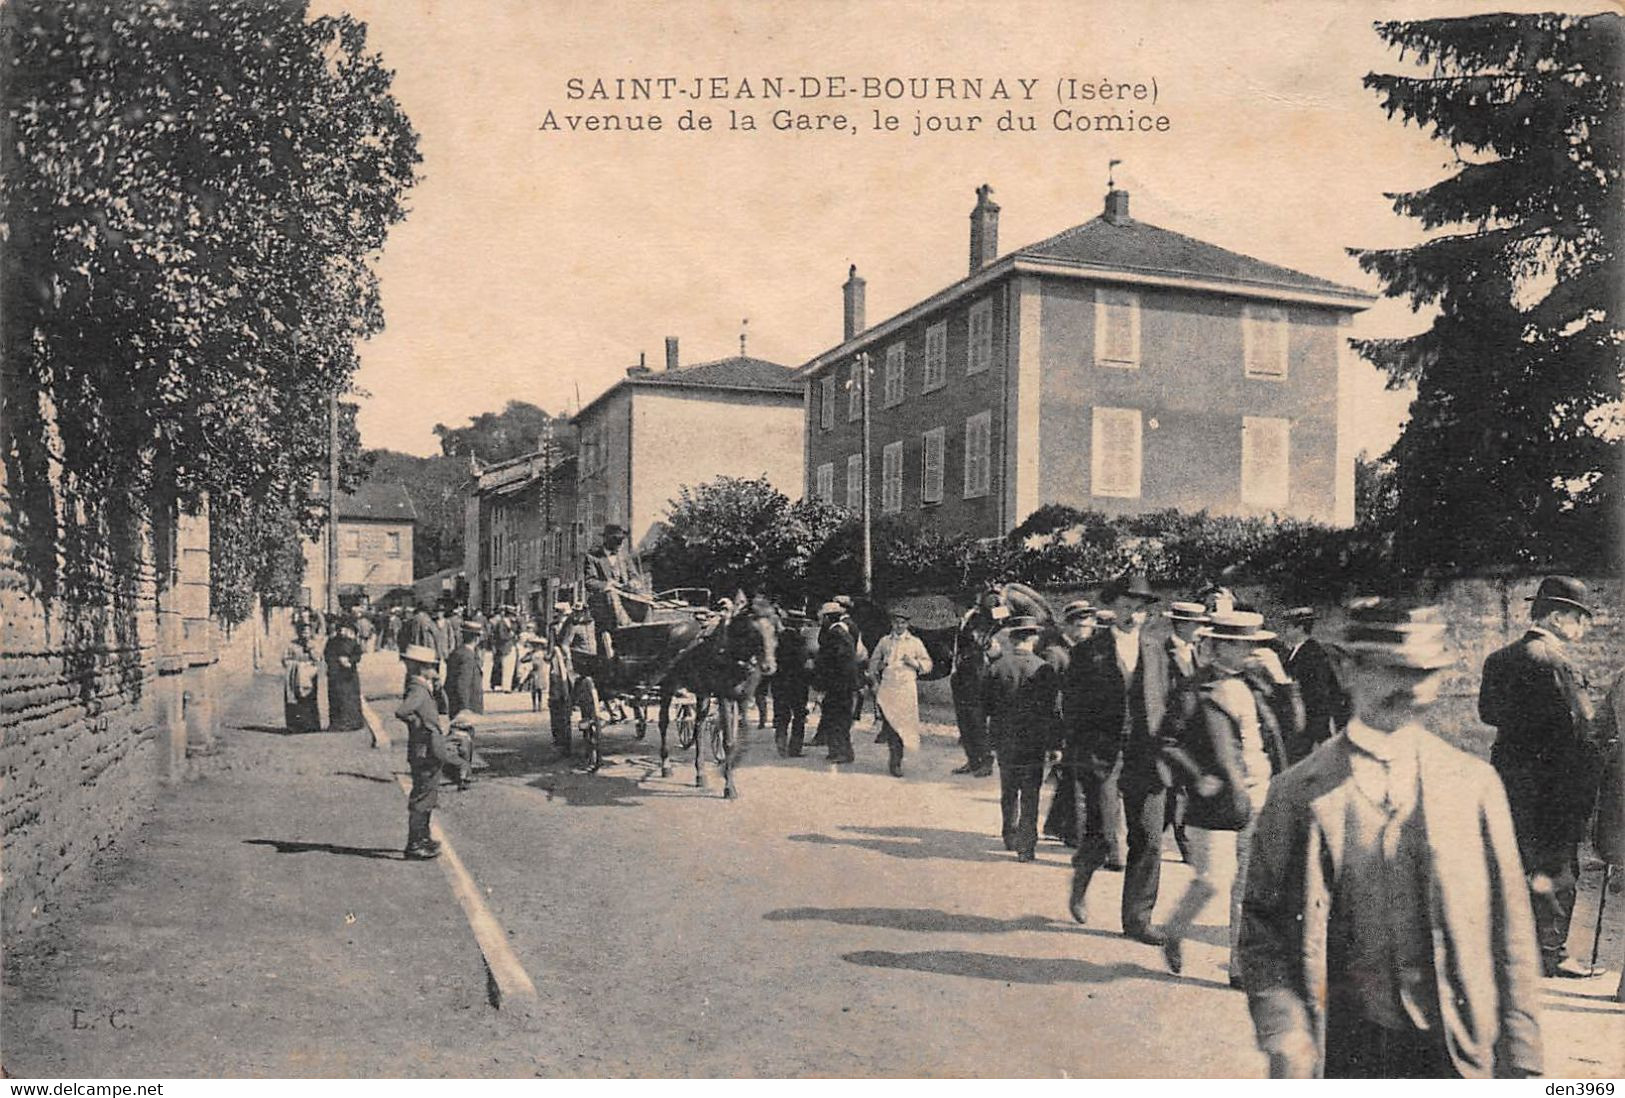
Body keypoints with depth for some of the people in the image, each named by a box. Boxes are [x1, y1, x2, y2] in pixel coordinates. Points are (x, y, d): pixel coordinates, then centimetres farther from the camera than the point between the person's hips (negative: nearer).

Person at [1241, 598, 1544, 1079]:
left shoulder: (1475, 784, 1)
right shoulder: (1296, 795, -4)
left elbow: (1509, 928, 4)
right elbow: (1261, 926, -2)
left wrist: (1519, 1057, 3)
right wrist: (1285, 1038, -12)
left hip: (1451, 1053, 1)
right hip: (1342, 1050, -1)